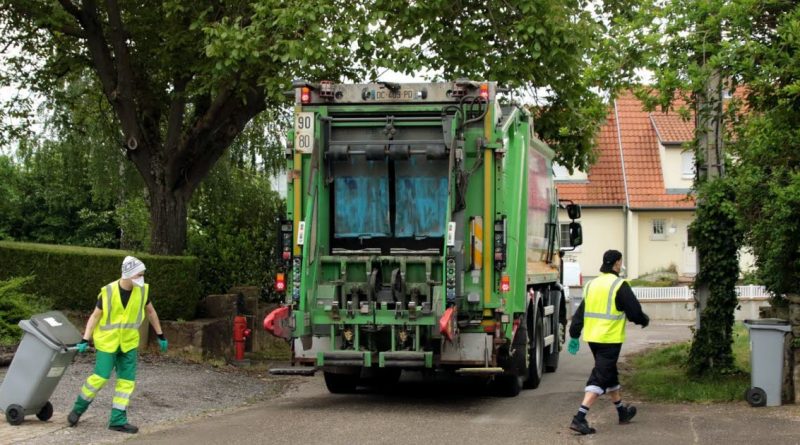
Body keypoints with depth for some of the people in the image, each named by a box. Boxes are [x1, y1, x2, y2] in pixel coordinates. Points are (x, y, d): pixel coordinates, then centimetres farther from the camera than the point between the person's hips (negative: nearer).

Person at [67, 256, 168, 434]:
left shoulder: (142, 290, -6)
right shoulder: (108, 292, -16)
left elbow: (150, 311, 10)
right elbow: (95, 316, -8)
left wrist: (160, 336, 14)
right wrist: (85, 340, -16)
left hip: (129, 343, 4)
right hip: (108, 342, -4)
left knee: (127, 380, 1)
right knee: (100, 377, -6)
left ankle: (117, 420, 8)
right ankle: (79, 408, 17)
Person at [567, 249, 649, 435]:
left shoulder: (591, 284, 10)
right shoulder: (620, 285, -11)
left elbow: (580, 313, 11)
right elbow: (634, 311, -9)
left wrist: (574, 335, 15)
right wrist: (644, 320, 12)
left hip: (592, 337, 8)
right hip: (610, 339, -7)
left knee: (609, 373, 21)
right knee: (600, 377, -7)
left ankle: (622, 411, 37)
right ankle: (579, 418, -17)